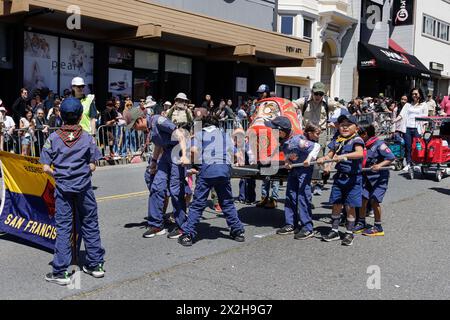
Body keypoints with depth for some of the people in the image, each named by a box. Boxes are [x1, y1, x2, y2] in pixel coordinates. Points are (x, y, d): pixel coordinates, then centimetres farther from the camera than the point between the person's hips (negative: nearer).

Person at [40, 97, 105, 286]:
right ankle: (95, 264, 22)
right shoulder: (87, 138, -4)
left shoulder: (53, 139, -4)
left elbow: (46, 168, -7)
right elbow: (92, 166, -6)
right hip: (84, 187, 0)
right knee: (90, 225, 12)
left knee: (63, 228, 4)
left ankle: (60, 272, 5)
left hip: (63, 188, 0)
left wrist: (58, 175, 11)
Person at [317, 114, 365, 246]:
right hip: (339, 177, 5)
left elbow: (360, 153, -28)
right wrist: (323, 159, -12)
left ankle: (349, 233, 15)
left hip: (353, 178, -5)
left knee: (350, 206, 2)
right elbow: (330, 154, 10)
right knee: (336, 205, 10)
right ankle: (334, 231, 23)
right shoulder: (337, 141, 9)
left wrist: (344, 156, -40)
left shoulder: (356, 140, -10)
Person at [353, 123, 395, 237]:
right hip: (367, 177, 7)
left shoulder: (379, 144, -12)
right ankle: (361, 224, 19)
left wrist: (380, 165, -28)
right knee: (363, 199, 4)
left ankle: (378, 228, 4)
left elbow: (391, 158, -16)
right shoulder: (364, 146, 9)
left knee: (374, 201, -8)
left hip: (379, 178, -7)